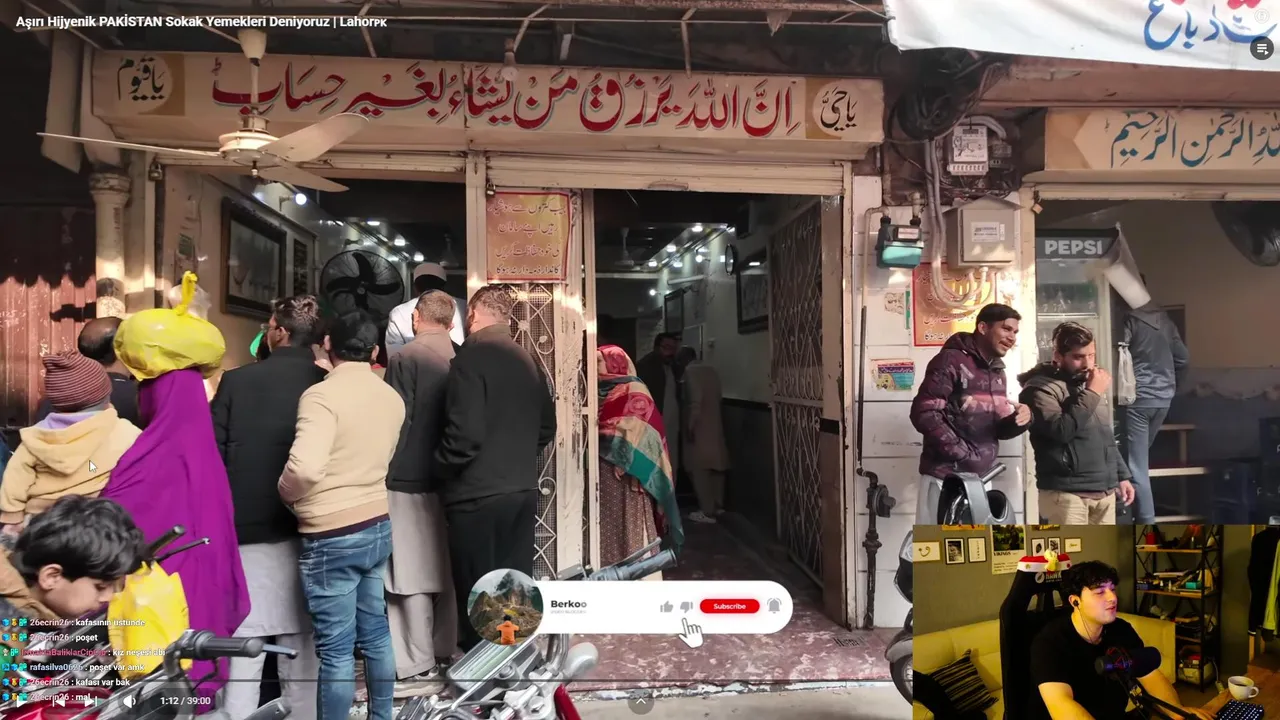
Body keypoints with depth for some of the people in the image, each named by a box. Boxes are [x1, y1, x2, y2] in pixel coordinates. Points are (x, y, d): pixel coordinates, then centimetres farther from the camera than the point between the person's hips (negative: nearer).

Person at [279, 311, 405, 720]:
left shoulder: (322, 394, -16)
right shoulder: (393, 399, 5)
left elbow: (304, 468, -28)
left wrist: (286, 495, -9)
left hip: (331, 536, -7)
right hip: (377, 526, 7)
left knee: (336, 647, 4)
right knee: (375, 633, 18)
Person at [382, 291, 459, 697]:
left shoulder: (406, 358, -11)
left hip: (409, 480, -6)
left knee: (411, 576, 0)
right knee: (444, 570, 14)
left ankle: (419, 669, 5)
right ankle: (442, 656, 23)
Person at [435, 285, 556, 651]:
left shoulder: (472, 356, -12)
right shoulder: (527, 360, 10)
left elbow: (465, 433, -21)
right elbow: (546, 428, 16)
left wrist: (440, 470, -5)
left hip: (478, 495, -7)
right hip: (522, 490, 7)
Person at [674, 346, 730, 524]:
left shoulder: (690, 371, -11)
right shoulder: (711, 370, 13)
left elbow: (695, 400, -21)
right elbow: (717, 397, 14)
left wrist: (690, 426, -19)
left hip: (699, 428, -8)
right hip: (715, 425, 8)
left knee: (699, 468, -4)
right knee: (715, 465, 14)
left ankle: (707, 511, -3)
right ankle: (718, 505, 22)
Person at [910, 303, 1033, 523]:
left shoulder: (997, 371, 15)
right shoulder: (951, 361, -9)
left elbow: (997, 429, 17)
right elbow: (924, 414, -17)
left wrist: (1018, 420, -5)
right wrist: (963, 454, -17)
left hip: (981, 478, 8)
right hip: (946, 476, -8)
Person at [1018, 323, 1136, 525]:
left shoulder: (1085, 385, 18)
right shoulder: (1040, 388, -9)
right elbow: (1061, 430, -24)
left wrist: (1122, 475, 22)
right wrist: (1092, 394, -16)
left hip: (1104, 491, 8)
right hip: (1067, 493, -8)